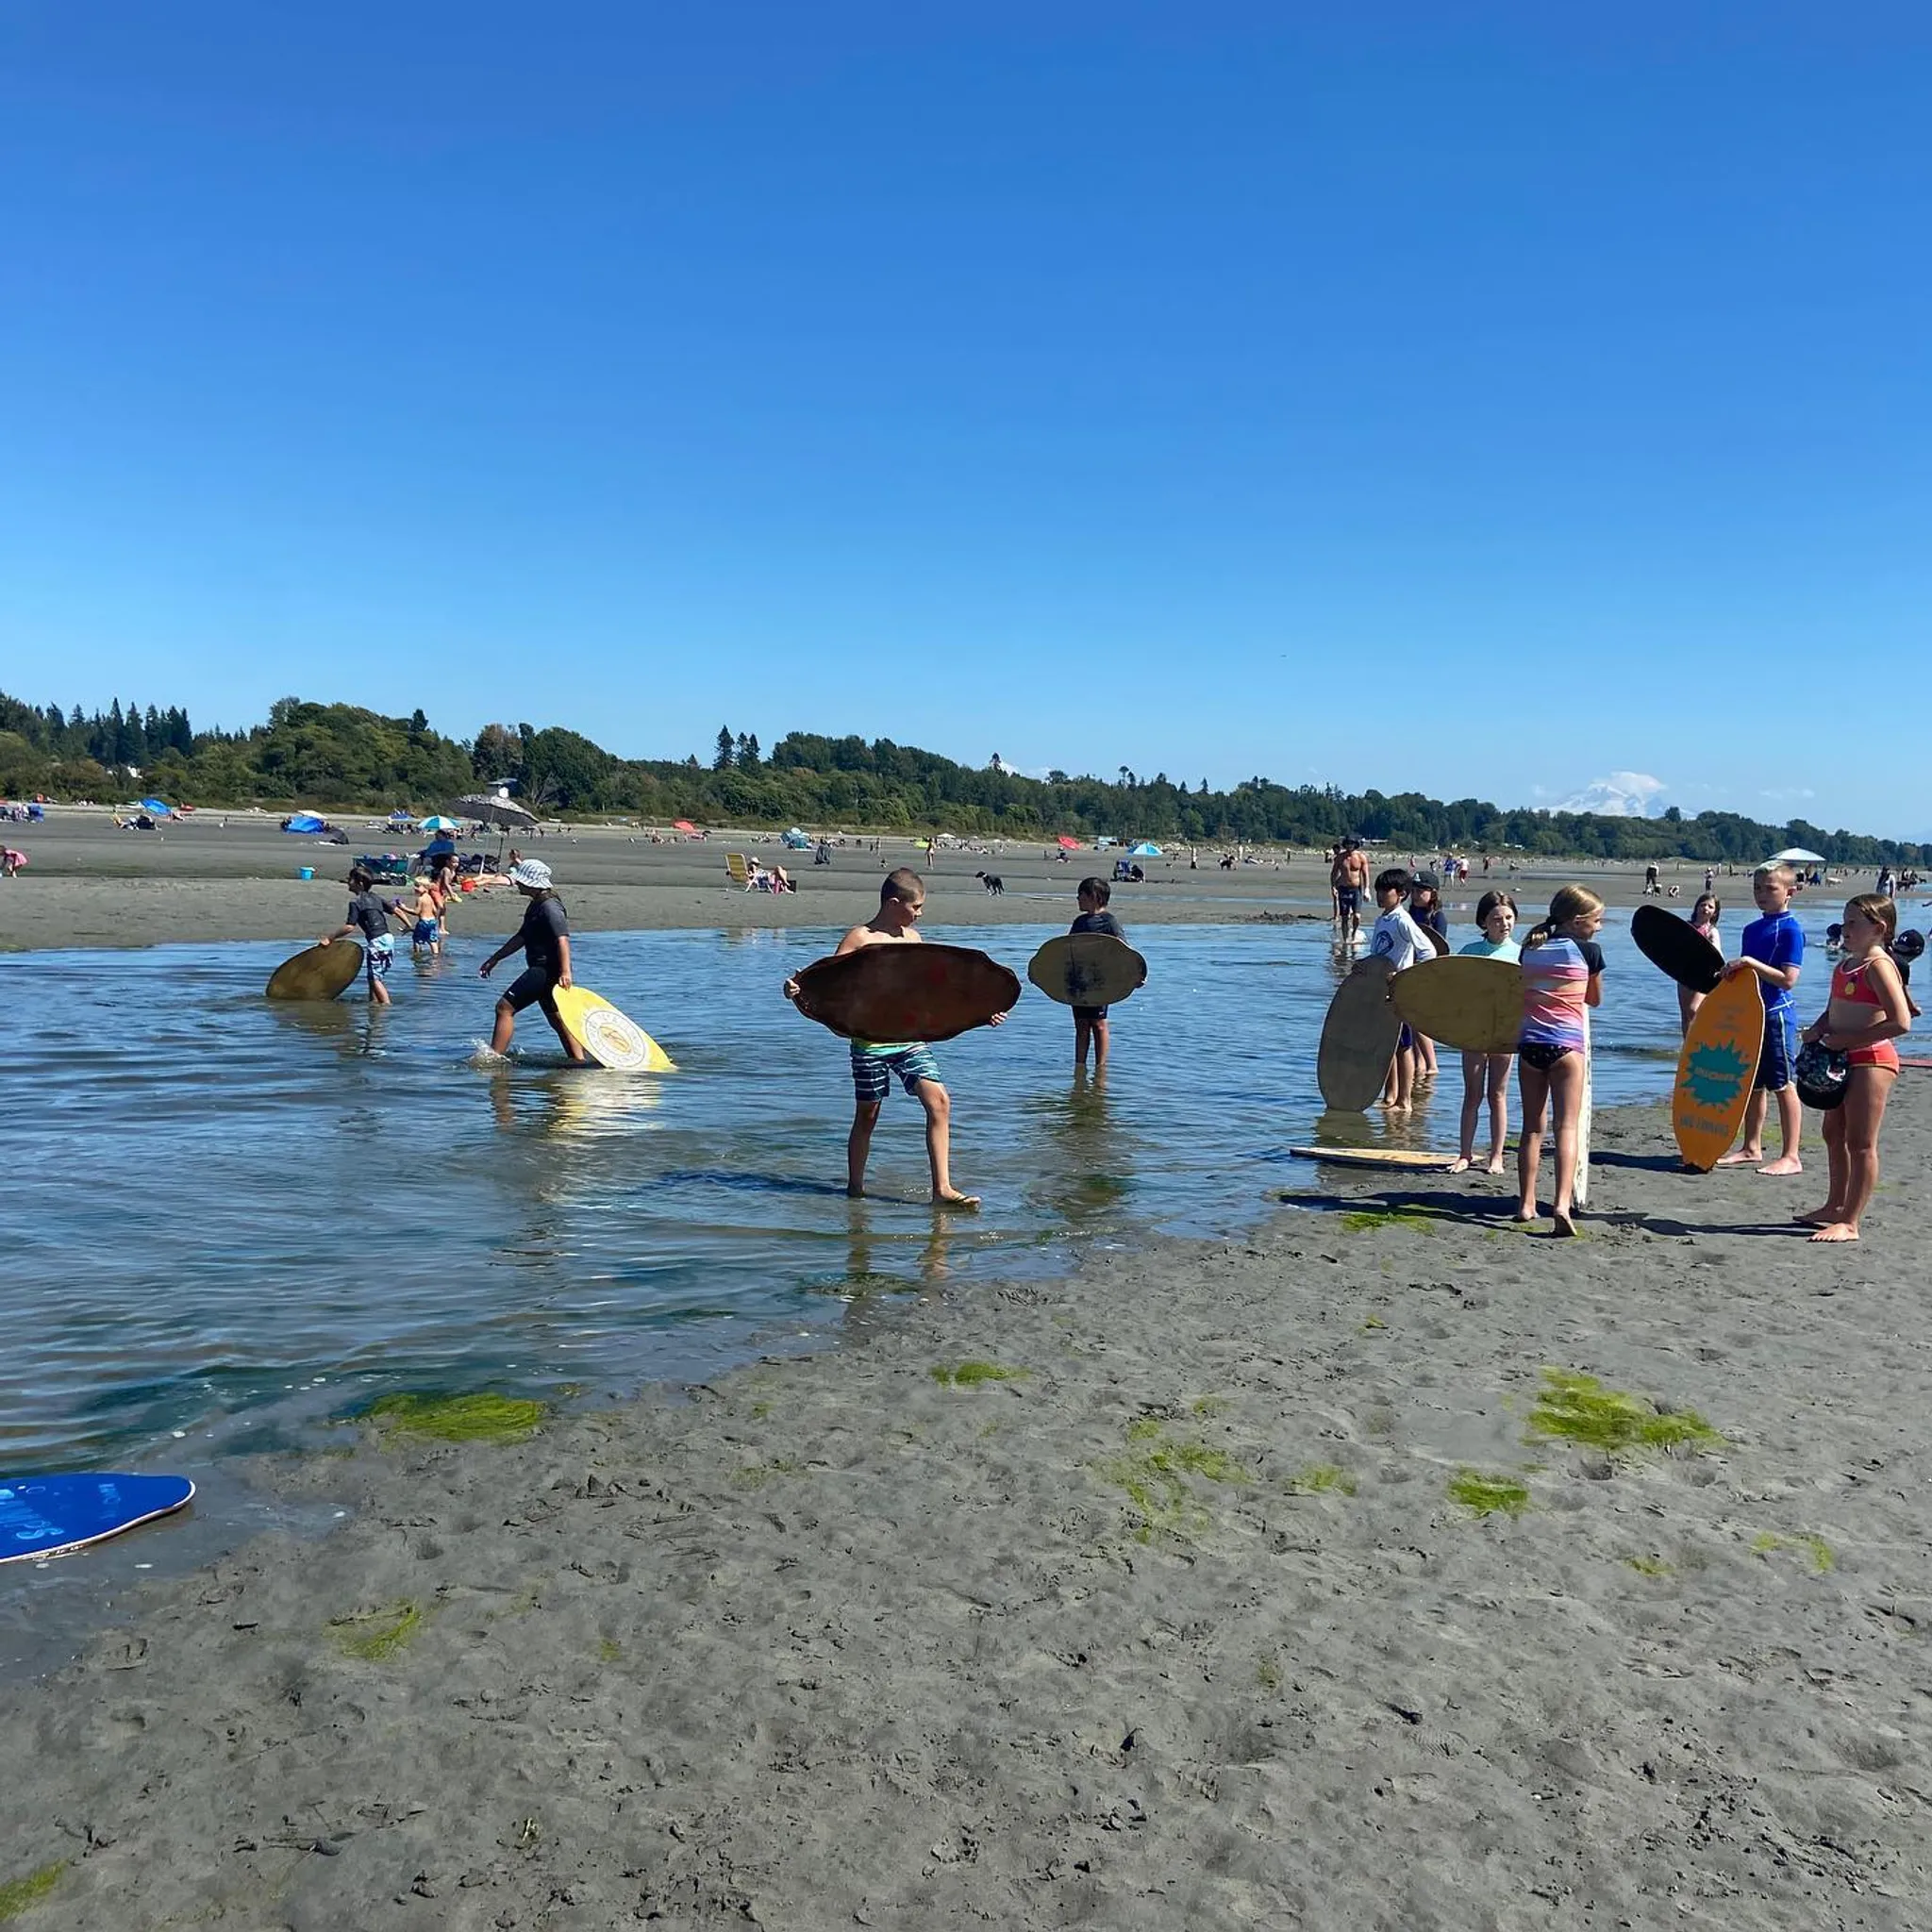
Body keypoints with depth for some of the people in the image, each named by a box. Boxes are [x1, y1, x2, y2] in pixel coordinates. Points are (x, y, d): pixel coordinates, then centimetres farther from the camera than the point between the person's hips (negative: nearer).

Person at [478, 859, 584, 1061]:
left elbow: (562, 939, -27)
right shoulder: (537, 905, 17)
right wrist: (495, 959, 29)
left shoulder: (549, 907, -15)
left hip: (546, 970, -11)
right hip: (542, 970, 11)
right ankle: (579, 1061, 11)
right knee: (557, 1020, 12)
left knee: (504, 1007, -8)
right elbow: (521, 937, 27)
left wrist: (565, 972, -38)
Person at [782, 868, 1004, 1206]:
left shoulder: (912, 937, 11)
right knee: (867, 1115, 6)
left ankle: (942, 1188, -8)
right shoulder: (859, 939, -7)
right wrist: (797, 988, -33)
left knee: (939, 1101, -10)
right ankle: (855, 1188, 25)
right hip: (871, 1042, -5)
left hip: (911, 1038, 5)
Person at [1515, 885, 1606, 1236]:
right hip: (1567, 1043, -4)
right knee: (1567, 1126, -5)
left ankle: (1526, 1203, 10)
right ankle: (1562, 1203, -19)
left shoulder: (1529, 948, 11)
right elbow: (1595, 1000, 13)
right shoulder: (1587, 950, -1)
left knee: (1532, 1127, 11)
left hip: (1529, 1042, 4)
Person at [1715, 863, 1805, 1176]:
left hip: (1776, 1014, -8)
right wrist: (1730, 973, 6)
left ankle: (1790, 1157, 2)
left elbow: (1787, 979, -20)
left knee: (1783, 1085, -3)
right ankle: (1751, 1148, 23)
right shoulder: (1752, 929, 13)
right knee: (1753, 1084, 14)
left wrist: (1750, 963, -24)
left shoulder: (1791, 930, -11)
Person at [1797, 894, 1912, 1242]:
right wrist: (1817, 1029, 2)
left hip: (1870, 1059, -10)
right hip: (1841, 1059, 10)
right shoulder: (1845, 963, 11)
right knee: (1834, 1134, 18)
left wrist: (1846, 1040, -21)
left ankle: (1849, 1223, 1)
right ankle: (1835, 1207, 32)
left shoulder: (1878, 965, -16)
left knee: (1860, 1143, -4)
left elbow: (1900, 1022, -24)